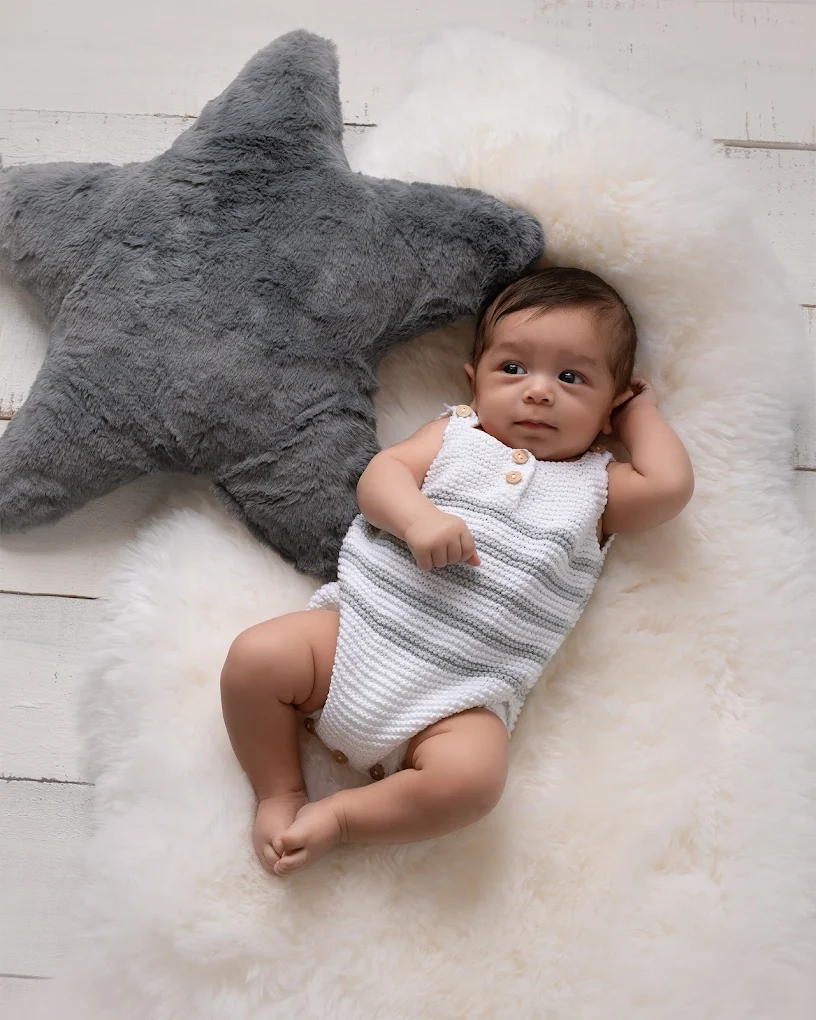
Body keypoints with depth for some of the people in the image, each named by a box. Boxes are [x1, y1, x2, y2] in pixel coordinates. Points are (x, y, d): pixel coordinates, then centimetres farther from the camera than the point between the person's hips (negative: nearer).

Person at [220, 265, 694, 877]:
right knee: (255, 657, -15)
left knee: (472, 779, -28)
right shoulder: (457, 435, 14)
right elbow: (381, 474, 2)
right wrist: (417, 516, -19)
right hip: (357, 628, 2)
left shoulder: (594, 487, 11)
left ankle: (338, 817, -4)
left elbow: (670, 485, -5)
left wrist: (641, 410, 11)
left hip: (459, 698, -1)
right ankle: (281, 791, 8)